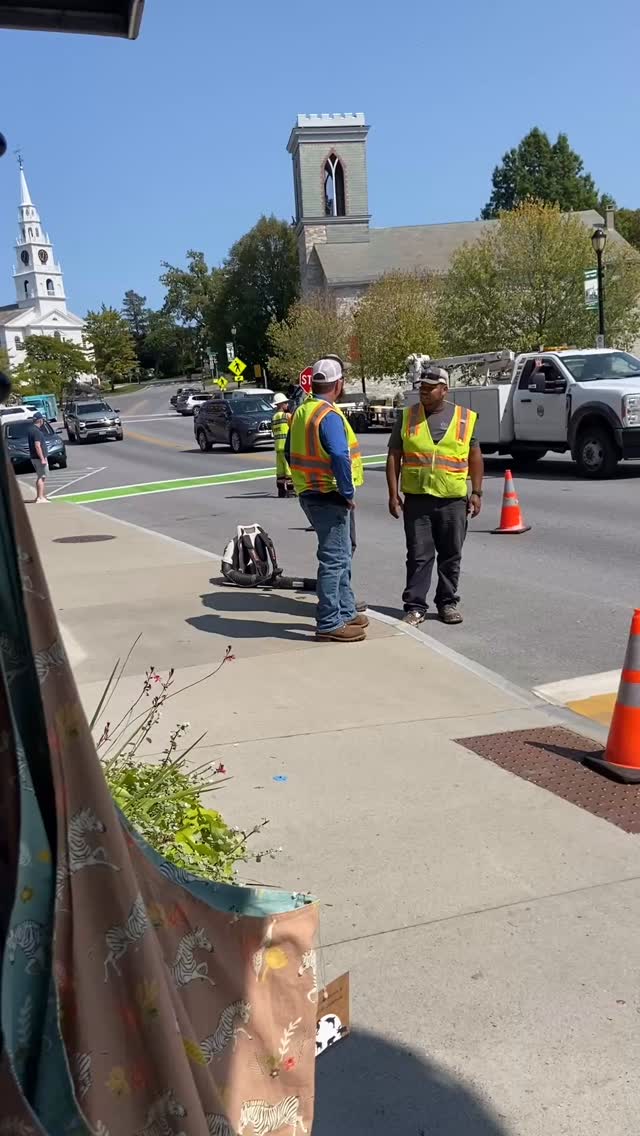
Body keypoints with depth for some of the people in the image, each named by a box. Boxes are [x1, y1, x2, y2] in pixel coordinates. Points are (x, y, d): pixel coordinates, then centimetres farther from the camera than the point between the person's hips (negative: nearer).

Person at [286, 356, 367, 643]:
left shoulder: (301, 411, 11)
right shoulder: (329, 415, -18)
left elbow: (290, 452, 19)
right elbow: (340, 457, -29)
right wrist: (348, 493, -19)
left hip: (309, 493, 10)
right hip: (328, 497, -10)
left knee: (341, 555, 19)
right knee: (334, 559, -3)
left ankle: (345, 612, 29)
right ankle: (329, 624, 2)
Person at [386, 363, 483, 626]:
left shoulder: (465, 418, 4)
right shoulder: (407, 417, 4)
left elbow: (475, 457, 9)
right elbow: (394, 457, 5)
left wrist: (476, 492, 3)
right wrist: (393, 493, -2)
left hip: (453, 499, 1)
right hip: (416, 498, 0)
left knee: (451, 555, 9)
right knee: (419, 555, 0)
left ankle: (448, 602, 22)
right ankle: (415, 606, 7)